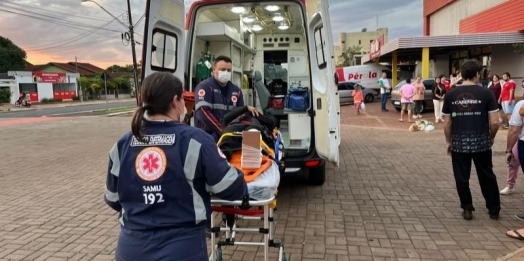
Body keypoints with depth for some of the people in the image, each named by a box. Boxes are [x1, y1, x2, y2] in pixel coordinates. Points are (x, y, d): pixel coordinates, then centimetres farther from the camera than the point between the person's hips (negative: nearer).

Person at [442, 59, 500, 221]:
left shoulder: (450, 95, -1)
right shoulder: (486, 93, -5)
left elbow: (447, 123, 2)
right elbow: (494, 122, -6)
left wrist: (448, 142, 14)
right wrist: (491, 137, 12)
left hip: (459, 144, 0)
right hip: (481, 143, 0)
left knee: (462, 178, 12)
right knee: (487, 177, 16)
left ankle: (467, 209, 21)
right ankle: (494, 209, 28)